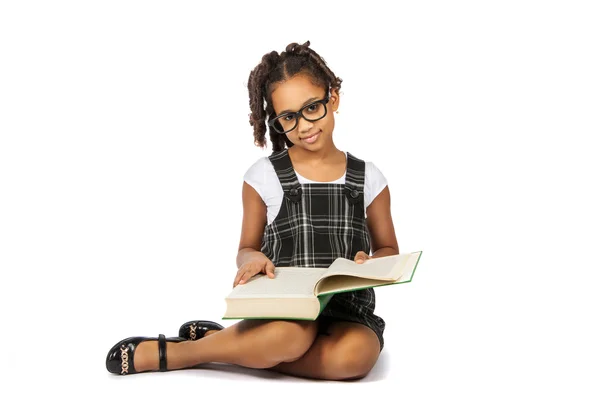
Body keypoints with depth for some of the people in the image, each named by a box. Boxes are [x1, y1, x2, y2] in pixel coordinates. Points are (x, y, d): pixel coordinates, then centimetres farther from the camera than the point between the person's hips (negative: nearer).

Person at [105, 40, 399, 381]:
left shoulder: (368, 179, 6)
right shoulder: (264, 176, 2)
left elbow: (388, 251, 15)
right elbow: (247, 249, 11)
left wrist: (370, 263, -9)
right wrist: (254, 260, -14)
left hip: (348, 310, 3)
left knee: (354, 355, -34)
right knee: (289, 334, -40)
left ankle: (214, 340, -16)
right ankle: (161, 352, -17)